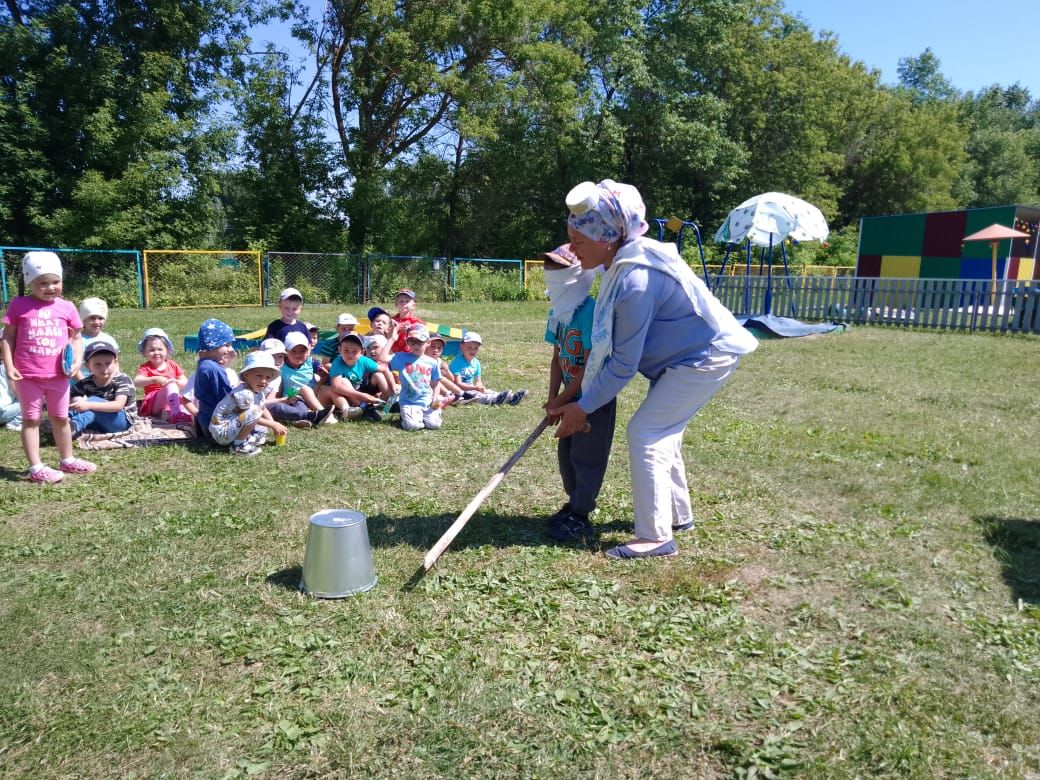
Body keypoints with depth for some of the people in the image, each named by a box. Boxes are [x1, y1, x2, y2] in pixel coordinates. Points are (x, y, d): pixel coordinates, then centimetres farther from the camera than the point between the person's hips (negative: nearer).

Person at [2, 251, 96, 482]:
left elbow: (76, 338, 8)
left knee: (60, 418, 16)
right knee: (31, 419, 6)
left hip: (58, 375, 3)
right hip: (27, 375, -2)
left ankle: (67, 460, 31)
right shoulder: (19, 305, -4)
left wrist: (77, 361, -8)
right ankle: (36, 468, 10)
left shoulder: (66, 307, 2)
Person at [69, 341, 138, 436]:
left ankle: (74, 426, -49)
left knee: (93, 400, -27)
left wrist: (89, 405, -36)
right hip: (100, 423, 5)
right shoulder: (85, 384, 0)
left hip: (123, 421, -5)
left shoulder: (122, 380, -13)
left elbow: (118, 405, -26)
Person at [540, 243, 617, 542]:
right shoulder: (557, 313, 3)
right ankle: (575, 503, 34)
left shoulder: (591, 312, -23)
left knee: (585, 456, 0)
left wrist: (562, 400, -17)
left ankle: (580, 518, 13)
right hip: (571, 397, 8)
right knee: (566, 452, 15)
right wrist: (553, 397, -1)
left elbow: (591, 366, -24)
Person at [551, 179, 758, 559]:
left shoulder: (635, 280, -31)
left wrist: (582, 407, -17)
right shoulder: (623, 263, -1)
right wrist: (575, 396, 5)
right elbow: (608, 344, 6)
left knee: (645, 432, -12)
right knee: (661, 431, 16)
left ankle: (656, 537, -4)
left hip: (706, 356, -10)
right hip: (689, 351, 10)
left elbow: (624, 364, -26)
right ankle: (678, 514, 32)